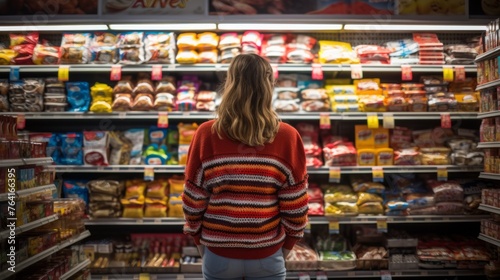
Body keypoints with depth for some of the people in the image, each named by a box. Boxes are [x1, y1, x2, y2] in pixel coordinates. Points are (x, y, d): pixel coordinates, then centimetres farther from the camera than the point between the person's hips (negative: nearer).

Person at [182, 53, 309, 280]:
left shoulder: (206, 134, -15)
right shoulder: (287, 137, -14)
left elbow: (193, 200, -7)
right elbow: (295, 206, -8)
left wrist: (199, 239, 10)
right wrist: (288, 243, 9)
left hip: (219, 253, 0)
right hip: (268, 254, 0)